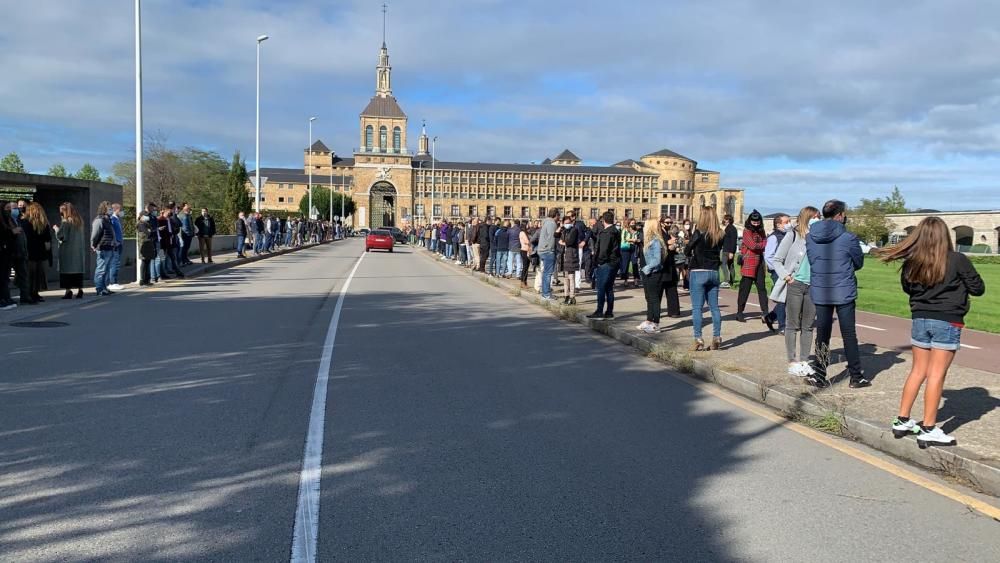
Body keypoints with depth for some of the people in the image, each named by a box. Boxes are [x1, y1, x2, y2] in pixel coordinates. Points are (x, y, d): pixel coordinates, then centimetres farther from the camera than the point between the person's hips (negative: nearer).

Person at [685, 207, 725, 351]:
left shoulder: (699, 233, -11)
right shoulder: (719, 235, 2)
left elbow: (687, 250, -6)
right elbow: (719, 252, 10)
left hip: (698, 272, -5)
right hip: (714, 272, 5)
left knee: (697, 308, -1)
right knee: (714, 307, 11)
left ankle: (698, 340, -3)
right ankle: (717, 338, 13)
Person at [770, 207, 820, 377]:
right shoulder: (793, 236, -5)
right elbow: (776, 259, -2)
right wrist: (786, 276, -11)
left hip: (812, 286, 4)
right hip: (794, 285, -4)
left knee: (808, 326, 9)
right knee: (793, 325, 4)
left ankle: (804, 361, 18)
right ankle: (792, 363, 9)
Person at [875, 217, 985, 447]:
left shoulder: (911, 262, -1)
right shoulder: (958, 260, -12)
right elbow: (978, 289, -1)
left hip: (920, 320, 4)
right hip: (947, 322, -4)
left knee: (918, 371, 15)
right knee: (936, 374, 0)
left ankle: (902, 421, 20)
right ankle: (928, 430, 4)